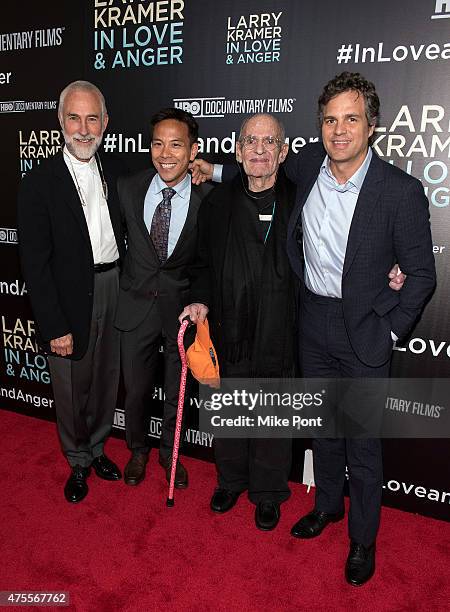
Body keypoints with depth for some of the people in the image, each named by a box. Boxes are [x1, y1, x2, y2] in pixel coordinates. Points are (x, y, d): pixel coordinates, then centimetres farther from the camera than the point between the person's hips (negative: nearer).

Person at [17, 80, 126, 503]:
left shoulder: (115, 172, 4)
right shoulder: (39, 182, -11)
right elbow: (35, 263, -13)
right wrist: (55, 326, -15)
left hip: (115, 291, 4)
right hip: (69, 300, -4)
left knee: (106, 381, 19)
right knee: (71, 389, 12)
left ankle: (97, 448, 42)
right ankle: (78, 462, 36)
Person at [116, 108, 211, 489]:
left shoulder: (209, 198, -13)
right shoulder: (128, 188, -6)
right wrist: (121, 285, 5)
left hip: (183, 308, -1)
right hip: (137, 304, 2)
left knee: (177, 391, 17)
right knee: (136, 390, 16)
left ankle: (170, 452, 45)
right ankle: (138, 450, 46)